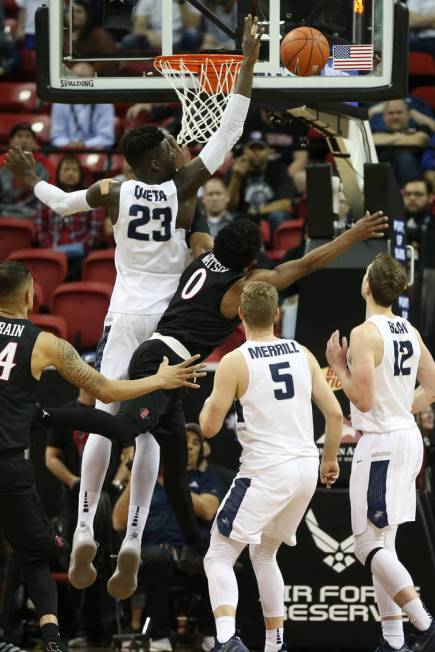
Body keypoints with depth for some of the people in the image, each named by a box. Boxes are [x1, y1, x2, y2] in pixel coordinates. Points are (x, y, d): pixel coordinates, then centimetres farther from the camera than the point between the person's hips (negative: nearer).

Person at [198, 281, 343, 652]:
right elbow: (335, 414, 6)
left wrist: (208, 403, 16)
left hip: (265, 473, -6)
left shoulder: (234, 363, -9)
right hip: (306, 468, 6)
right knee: (264, 554, 25)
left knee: (219, 557, -1)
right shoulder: (302, 354, 6)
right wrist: (331, 459, 21)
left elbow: (210, 428, -6)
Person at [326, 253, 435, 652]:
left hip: (382, 441, -9)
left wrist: (338, 367, -7)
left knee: (368, 547, -7)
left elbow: (364, 399, -20)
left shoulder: (364, 335, -16)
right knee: (381, 545, 13)